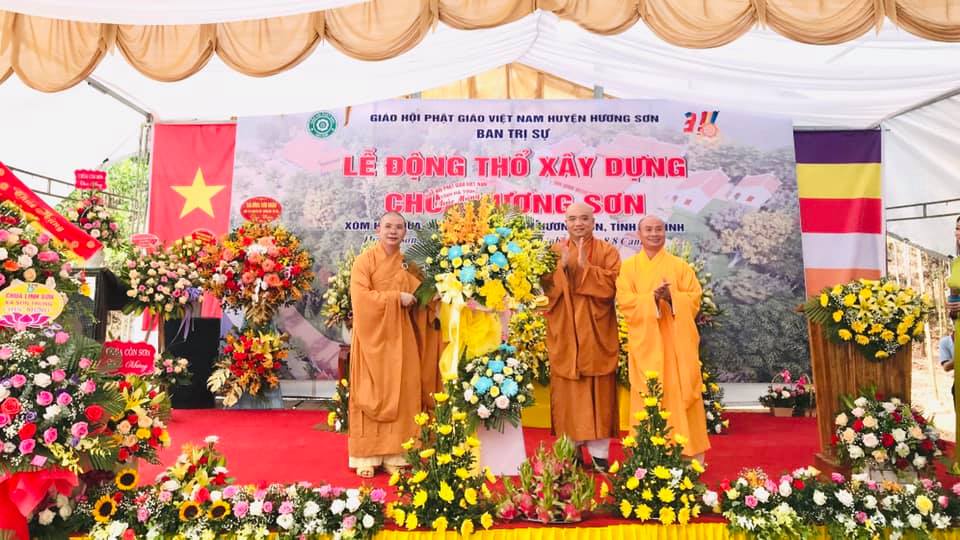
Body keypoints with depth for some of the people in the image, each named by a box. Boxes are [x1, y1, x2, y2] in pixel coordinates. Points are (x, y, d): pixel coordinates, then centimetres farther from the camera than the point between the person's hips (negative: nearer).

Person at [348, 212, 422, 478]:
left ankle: (394, 454, 10)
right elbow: (361, 297, -15)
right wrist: (396, 298, -15)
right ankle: (366, 456, 6)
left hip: (399, 337, 5)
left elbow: (418, 296, 19)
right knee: (370, 394, -1)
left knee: (399, 393, 3)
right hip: (373, 335, -4)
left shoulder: (407, 264, 12)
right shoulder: (364, 260, -4)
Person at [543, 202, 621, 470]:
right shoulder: (555, 252, 9)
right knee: (567, 393, 3)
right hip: (563, 334, 1)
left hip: (596, 334, -1)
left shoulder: (607, 251, 4)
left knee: (598, 392, 1)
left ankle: (599, 450, 9)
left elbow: (611, 286, -9)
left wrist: (585, 266, -16)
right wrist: (562, 267, -16)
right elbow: (546, 288, -1)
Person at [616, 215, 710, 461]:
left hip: (677, 340, 1)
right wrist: (653, 297, -20)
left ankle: (688, 450, 11)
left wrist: (672, 297, -17)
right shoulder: (628, 266, 7)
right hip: (645, 340, -1)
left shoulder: (680, 265, 9)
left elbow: (694, 297, 2)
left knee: (681, 391, 1)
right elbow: (625, 301, -5)